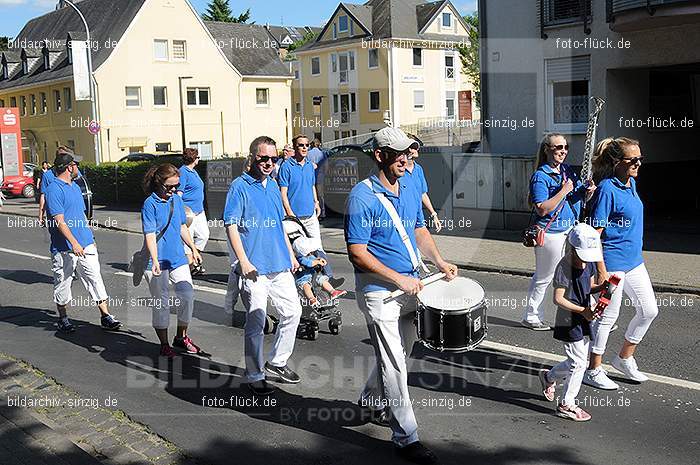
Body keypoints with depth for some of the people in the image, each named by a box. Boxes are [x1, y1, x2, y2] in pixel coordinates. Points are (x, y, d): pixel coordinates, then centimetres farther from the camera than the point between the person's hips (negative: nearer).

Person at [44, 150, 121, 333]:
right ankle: (63, 318, 22)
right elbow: (59, 220, -18)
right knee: (63, 284, 7)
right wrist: (74, 243, -22)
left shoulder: (75, 187, 15)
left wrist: (91, 239, 20)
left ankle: (105, 316, 5)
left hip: (85, 245, 7)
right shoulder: (53, 189, -12)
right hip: (64, 249, -7)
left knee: (95, 279, 2)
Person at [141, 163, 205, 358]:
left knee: (188, 295, 1)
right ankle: (164, 344, 17)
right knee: (161, 303, 3)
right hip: (158, 262, -5)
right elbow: (150, 235, -18)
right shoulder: (150, 204, -11)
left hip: (178, 258, 6)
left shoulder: (177, 200, 8)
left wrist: (193, 248, 23)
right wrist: (155, 260, -28)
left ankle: (181, 337, 21)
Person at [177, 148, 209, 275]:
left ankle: (195, 260, 20)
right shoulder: (183, 172, -11)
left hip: (199, 211, 10)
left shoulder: (193, 171, 18)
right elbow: (179, 192, -17)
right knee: (187, 238, -2)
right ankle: (191, 265, 3)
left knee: (204, 235, 9)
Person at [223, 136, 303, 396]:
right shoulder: (240, 186, -7)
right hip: (255, 268, -7)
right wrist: (244, 261, -19)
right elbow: (231, 226, -12)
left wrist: (291, 255, 21)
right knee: (256, 323, -1)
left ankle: (277, 362, 29)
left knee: (293, 312, 13)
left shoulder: (273, 185, 14)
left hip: (280, 266, 7)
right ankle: (255, 376, 13)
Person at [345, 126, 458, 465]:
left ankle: (372, 400, 46)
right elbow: (357, 253, -19)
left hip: (409, 287, 8)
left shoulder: (410, 189, 6)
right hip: (379, 293, -8)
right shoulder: (362, 197, -18)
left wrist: (439, 262, 3)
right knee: (394, 365, -2)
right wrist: (398, 279, -22)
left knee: (400, 353, 21)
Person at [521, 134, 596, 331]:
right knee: (543, 278, 5)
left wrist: (588, 191, -5)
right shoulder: (540, 177, -14)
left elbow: (581, 196, 17)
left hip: (571, 229, 7)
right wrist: (563, 191, -23)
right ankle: (530, 317, 21)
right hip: (550, 232, -7)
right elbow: (542, 209, -22)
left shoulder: (568, 170, 8)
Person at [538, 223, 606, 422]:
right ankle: (566, 405, 11)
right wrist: (582, 310, -22)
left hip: (583, 319, 8)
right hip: (569, 321, -8)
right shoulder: (564, 267, -20)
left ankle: (549, 377, 39)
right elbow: (558, 299, -21)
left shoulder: (589, 263, 3)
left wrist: (602, 287, -5)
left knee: (578, 360, 15)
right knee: (578, 362, -3)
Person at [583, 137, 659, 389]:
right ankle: (593, 371, 17)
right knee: (608, 316, 2)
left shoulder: (631, 184, 8)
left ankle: (624, 358, 31)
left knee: (649, 310, 13)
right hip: (612, 262, -9)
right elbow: (594, 233, -18)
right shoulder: (607, 189, -17)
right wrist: (602, 271, -21)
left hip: (634, 261, 9)